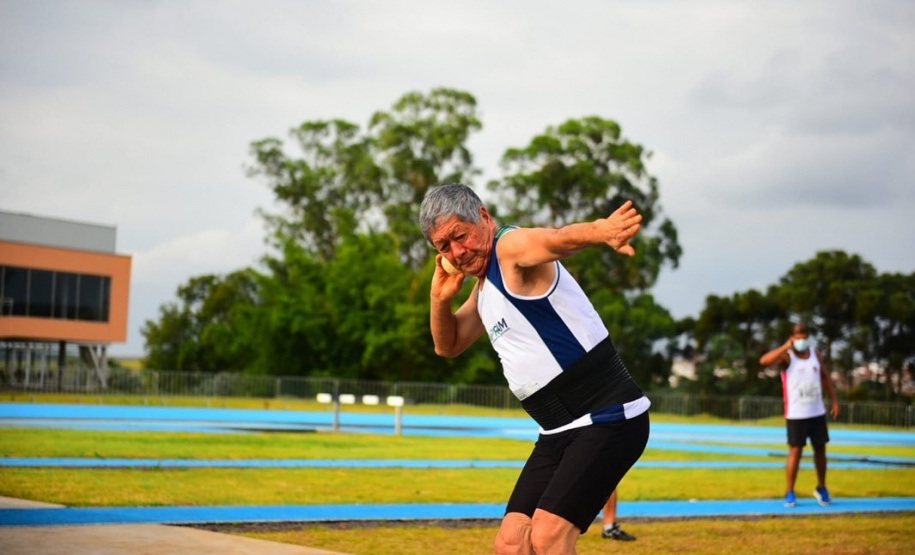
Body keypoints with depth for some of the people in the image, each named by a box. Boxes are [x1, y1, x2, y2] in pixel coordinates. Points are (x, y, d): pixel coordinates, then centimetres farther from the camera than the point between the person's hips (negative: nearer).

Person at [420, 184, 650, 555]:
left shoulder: (513, 246, -12)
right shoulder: (485, 284, 17)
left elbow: (558, 239, -36)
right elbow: (448, 345, 28)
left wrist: (602, 231, -59)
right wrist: (440, 298, 7)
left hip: (608, 419, -9)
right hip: (559, 433, 9)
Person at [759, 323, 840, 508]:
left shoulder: (815, 354, 8)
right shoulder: (786, 356, -8)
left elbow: (825, 377, 19)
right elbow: (764, 361, -27)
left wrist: (834, 399, 12)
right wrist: (786, 347, -26)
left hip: (817, 412, 5)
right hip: (796, 415, -5)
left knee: (820, 449, 10)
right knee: (795, 452, -5)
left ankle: (821, 489, 27)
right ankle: (789, 493, 4)